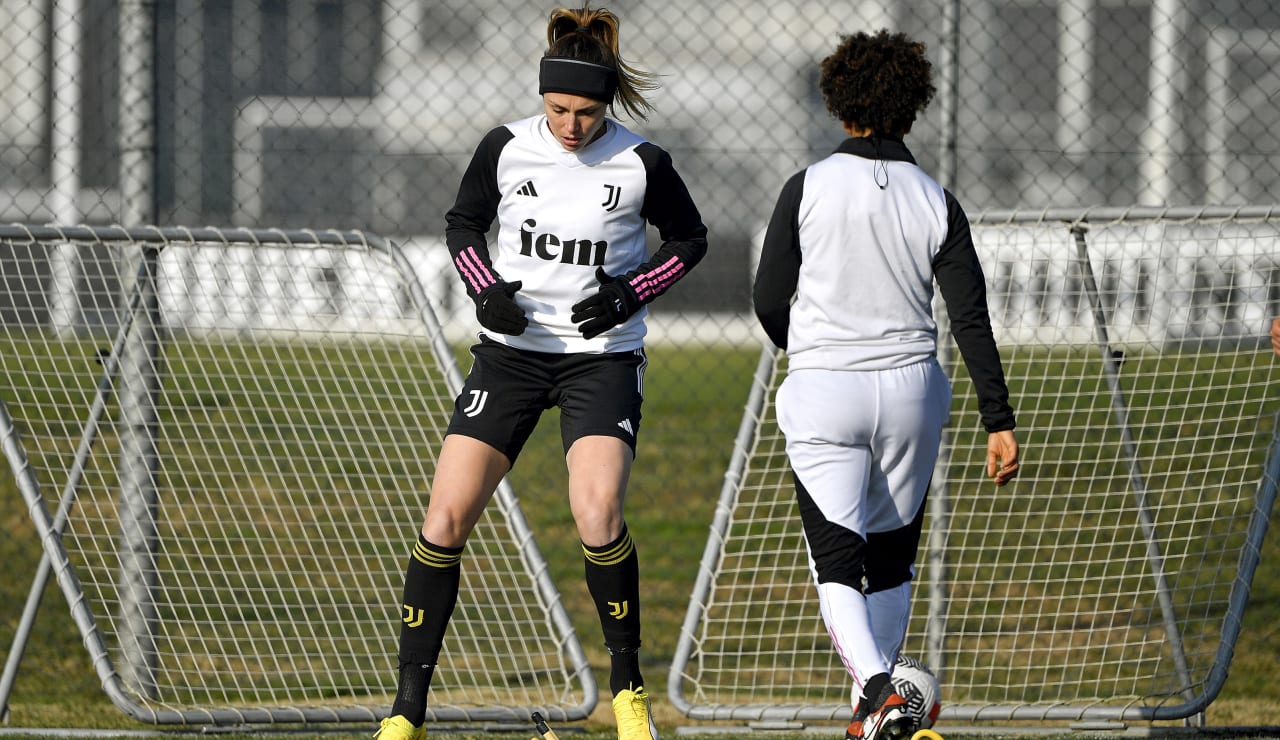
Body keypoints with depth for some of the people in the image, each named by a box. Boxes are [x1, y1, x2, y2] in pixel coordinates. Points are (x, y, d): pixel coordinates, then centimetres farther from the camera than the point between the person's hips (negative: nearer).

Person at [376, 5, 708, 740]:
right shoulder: (505, 148, -4)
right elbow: (463, 223, 11)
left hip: (602, 356, -2)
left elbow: (690, 239, 6)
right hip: (511, 350, 2)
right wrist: (486, 289, -7)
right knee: (447, 516, -7)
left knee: (598, 513, -23)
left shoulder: (642, 164, -8)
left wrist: (630, 292, -9)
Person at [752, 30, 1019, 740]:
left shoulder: (808, 188, -7)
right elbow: (971, 320, -5)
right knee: (891, 559, 18)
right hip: (910, 391, 3)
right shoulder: (935, 203, -1)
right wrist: (999, 422, -3)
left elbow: (768, 300, -3)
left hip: (823, 394, -3)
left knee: (837, 562, -4)